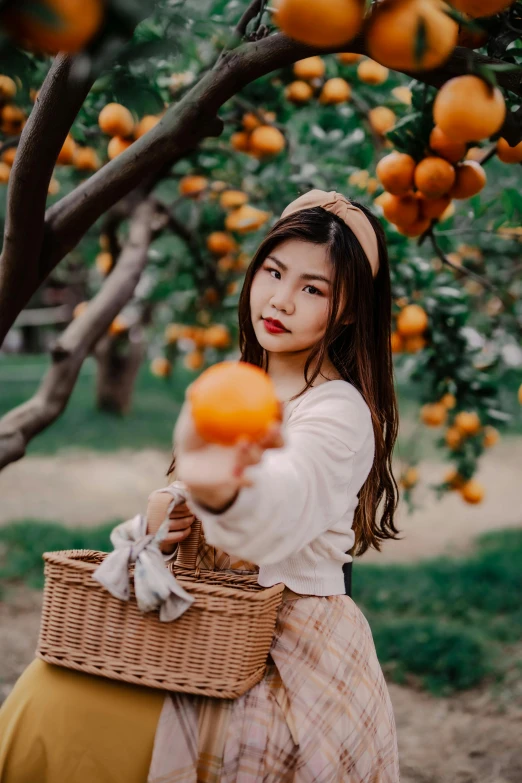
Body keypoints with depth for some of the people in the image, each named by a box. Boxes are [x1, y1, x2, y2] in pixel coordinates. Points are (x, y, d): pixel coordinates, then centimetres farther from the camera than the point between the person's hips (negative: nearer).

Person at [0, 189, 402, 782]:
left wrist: (225, 491, -62)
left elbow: (282, 503, -40)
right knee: (49, 686, -6)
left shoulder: (339, 412, -17)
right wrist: (178, 523, -4)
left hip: (290, 654, -7)